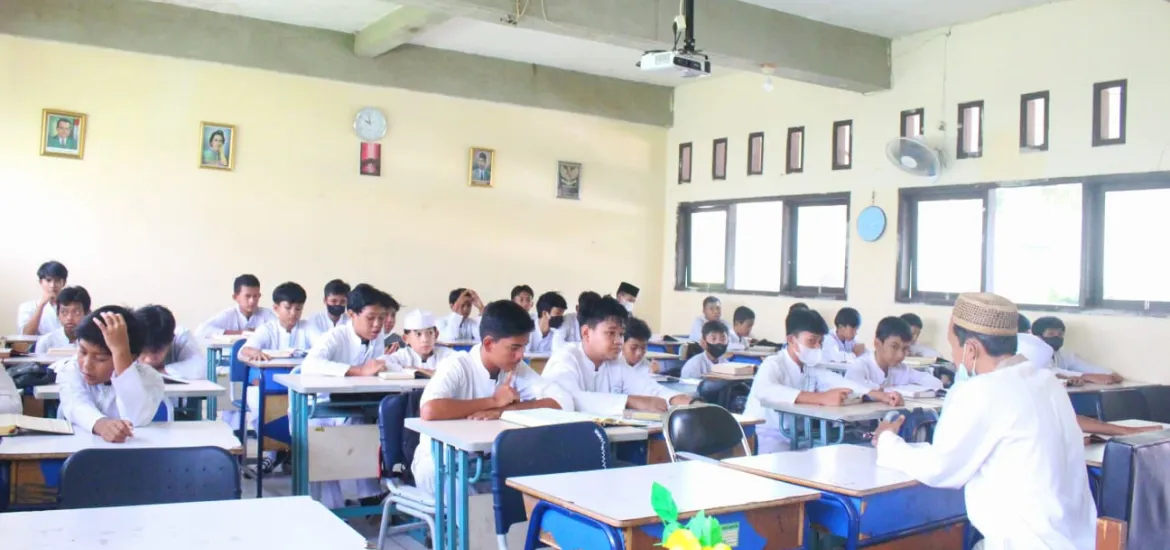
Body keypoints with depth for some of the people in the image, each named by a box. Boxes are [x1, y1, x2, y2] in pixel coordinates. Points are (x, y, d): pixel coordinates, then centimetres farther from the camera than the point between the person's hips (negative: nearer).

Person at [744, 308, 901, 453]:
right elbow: (764, 391, -37)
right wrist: (821, 398, -45)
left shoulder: (812, 368, 8)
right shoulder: (772, 365, -15)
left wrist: (880, 395, -23)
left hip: (794, 439, 8)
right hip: (760, 439, -8)